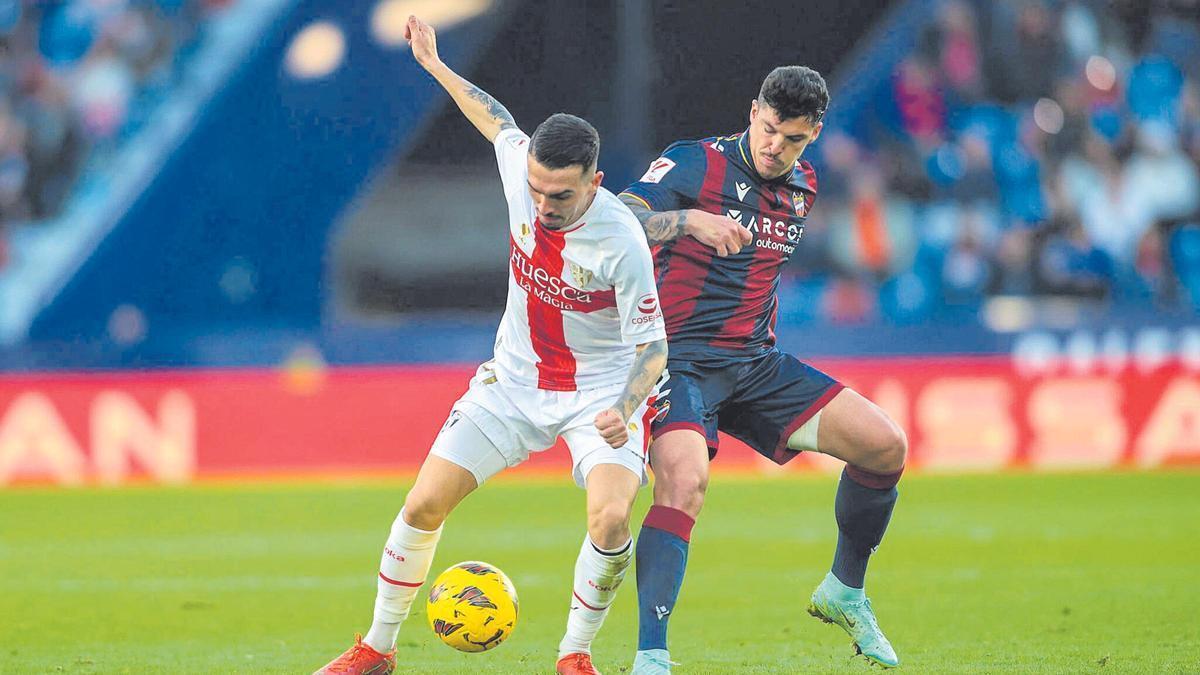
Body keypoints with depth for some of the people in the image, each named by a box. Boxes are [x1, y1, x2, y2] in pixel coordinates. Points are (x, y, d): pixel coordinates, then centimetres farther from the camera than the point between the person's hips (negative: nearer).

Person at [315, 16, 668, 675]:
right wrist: (434, 65, 21)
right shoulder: (522, 165, -15)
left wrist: (623, 410, -37)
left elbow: (651, 346, -19)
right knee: (424, 504, -3)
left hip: (601, 390, -4)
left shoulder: (622, 242, -27)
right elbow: (498, 119, 10)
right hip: (515, 379, 4)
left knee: (611, 517, -27)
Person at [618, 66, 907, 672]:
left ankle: (844, 593, 20)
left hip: (755, 363, 7)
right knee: (684, 482, -32)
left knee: (885, 446, -1)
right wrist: (689, 220, -36)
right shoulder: (694, 164, -8)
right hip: (680, 362, -7)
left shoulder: (802, 188, 12)